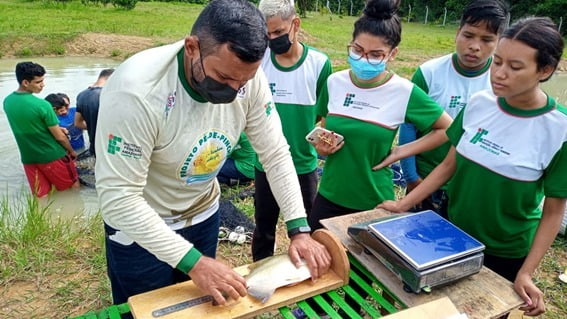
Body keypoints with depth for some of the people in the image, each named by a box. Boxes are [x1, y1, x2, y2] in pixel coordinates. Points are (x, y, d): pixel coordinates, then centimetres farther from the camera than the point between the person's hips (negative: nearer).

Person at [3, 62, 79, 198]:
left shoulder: (7, 101, -1)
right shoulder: (42, 105, -23)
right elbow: (59, 137, -16)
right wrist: (71, 151, 3)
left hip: (28, 157, 6)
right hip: (52, 155, -6)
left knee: (40, 196, 14)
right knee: (73, 186, 14)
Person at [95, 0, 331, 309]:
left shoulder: (247, 77, -20)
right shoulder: (136, 91, -35)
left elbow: (276, 155, -11)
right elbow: (118, 198, -31)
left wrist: (299, 230, -18)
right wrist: (192, 262, -33)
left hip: (202, 211, 5)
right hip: (138, 225, -4)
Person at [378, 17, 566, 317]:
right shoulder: (478, 103, -9)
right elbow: (449, 164, -1)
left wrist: (525, 273, -14)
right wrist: (404, 204, -5)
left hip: (506, 254, -3)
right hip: (453, 236, 3)